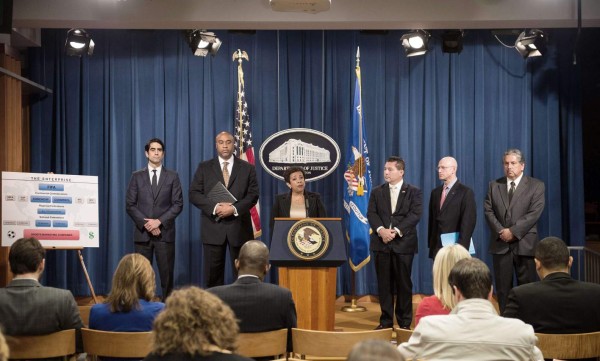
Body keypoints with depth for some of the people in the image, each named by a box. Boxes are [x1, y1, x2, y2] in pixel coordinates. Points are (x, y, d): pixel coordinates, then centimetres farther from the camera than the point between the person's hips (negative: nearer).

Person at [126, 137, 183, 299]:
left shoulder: (172, 176, 6)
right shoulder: (137, 176, 7)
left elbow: (178, 204, 0)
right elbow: (130, 205, 3)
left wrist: (159, 221, -10)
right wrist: (146, 224, -9)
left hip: (165, 233, 0)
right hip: (142, 232, 1)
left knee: (166, 274, 0)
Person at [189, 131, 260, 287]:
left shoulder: (247, 168, 8)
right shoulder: (204, 167, 8)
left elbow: (253, 195, 1)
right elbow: (194, 194, 1)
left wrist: (234, 208, -15)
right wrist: (215, 207, -14)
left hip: (239, 226, 0)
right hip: (213, 226, 0)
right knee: (213, 272, 2)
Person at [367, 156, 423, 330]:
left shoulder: (414, 192, 3)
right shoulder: (377, 192, 12)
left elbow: (415, 215, -8)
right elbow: (371, 214, 2)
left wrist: (396, 231, -18)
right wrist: (381, 230, -16)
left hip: (403, 243, -2)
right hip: (381, 243, 2)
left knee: (404, 283, 2)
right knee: (384, 284, 4)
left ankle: (404, 322, 10)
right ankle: (386, 321, 11)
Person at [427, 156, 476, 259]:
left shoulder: (466, 192, -5)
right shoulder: (435, 192, 14)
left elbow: (468, 222, -11)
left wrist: (461, 248, -17)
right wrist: (431, 245, 8)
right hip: (437, 248, 5)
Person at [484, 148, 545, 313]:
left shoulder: (536, 185, 2)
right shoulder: (494, 185, 12)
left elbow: (534, 213, -9)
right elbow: (488, 210, 4)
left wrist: (513, 231, -15)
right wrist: (501, 231, -11)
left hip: (525, 243, -3)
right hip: (501, 244, 3)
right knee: (502, 287, 5)